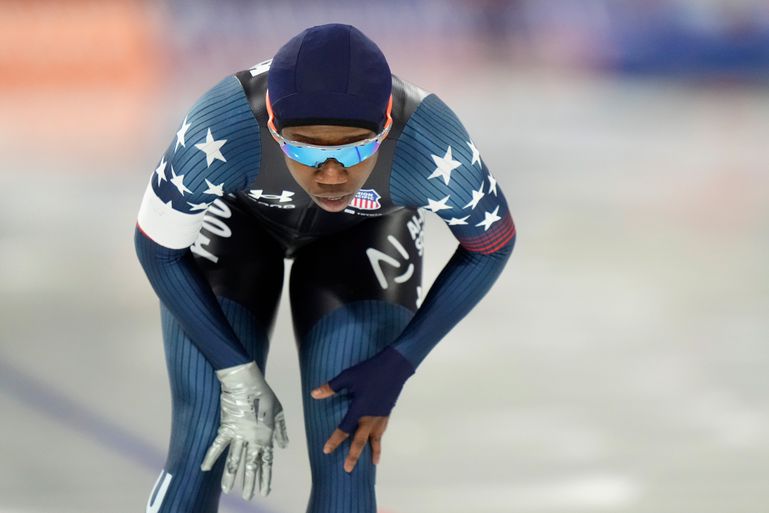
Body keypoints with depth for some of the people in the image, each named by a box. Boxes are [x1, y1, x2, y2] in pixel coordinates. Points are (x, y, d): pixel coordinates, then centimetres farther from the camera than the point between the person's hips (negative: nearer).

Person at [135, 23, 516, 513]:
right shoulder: (222, 128, -39)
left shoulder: (434, 147, -37)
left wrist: (396, 367, -20)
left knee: (345, 469, -9)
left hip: (363, 233, 0)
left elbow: (493, 241, -15)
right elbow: (156, 246, -20)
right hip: (235, 216, 0)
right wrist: (237, 375, -21)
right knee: (202, 455, -9)